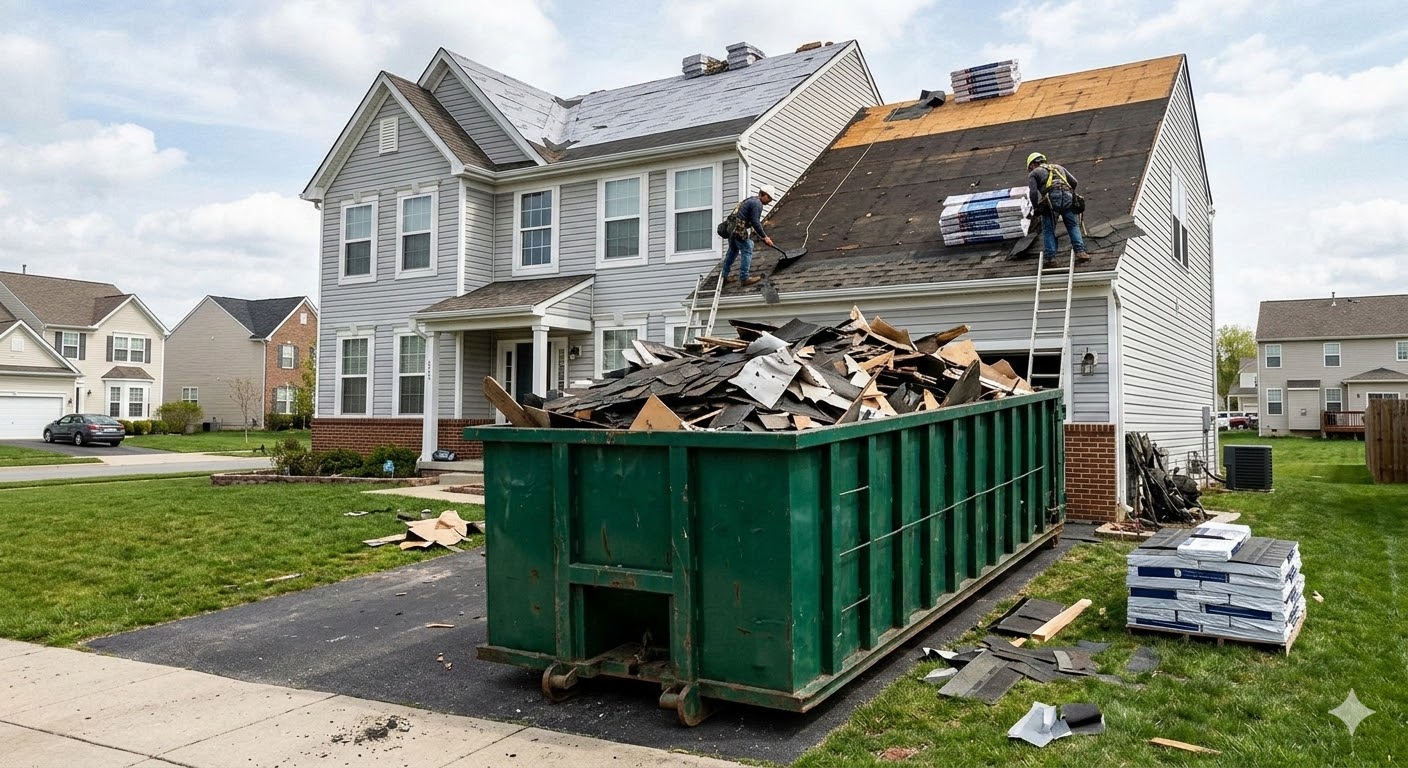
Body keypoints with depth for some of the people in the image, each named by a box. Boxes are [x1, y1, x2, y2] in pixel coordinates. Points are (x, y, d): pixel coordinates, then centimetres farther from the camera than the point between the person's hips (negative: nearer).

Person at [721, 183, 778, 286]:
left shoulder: (752, 200, 22)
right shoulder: (757, 203, -12)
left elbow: (755, 221, 29)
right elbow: (755, 222, -18)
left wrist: (763, 236, 31)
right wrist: (764, 237, -12)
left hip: (732, 228, 10)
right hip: (741, 230, -10)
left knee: (732, 251, 16)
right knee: (747, 252, -4)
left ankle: (724, 276, 22)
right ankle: (744, 278, -4)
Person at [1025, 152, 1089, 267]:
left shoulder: (1033, 173, 20)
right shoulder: (1059, 167, 35)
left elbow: (1033, 192, 1)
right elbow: (1074, 182, 23)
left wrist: (1036, 209, 7)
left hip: (1051, 198, -3)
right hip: (1067, 196, 4)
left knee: (1048, 229, 4)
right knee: (1073, 225, 13)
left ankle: (1050, 258, -4)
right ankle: (1080, 252, 1)